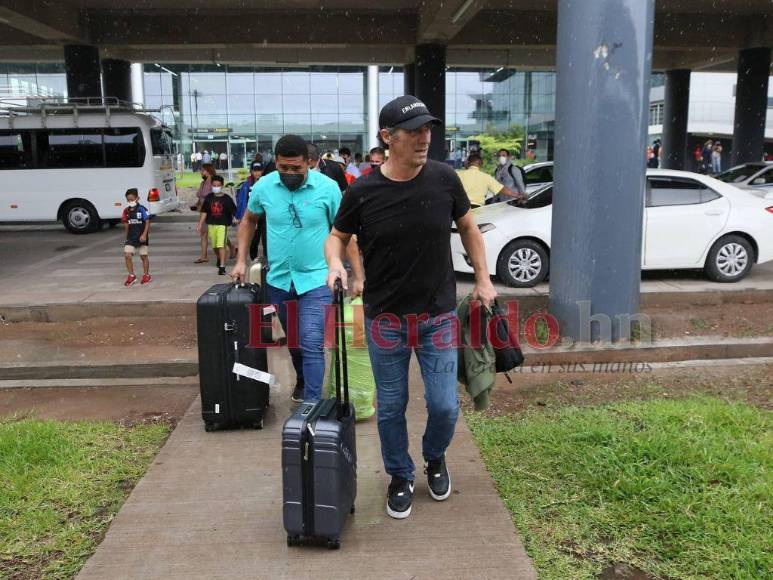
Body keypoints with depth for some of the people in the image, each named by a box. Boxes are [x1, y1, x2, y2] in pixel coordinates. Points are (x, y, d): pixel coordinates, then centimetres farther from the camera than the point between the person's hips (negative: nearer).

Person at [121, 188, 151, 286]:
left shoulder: (142, 209, -11)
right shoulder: (126, 211, 5)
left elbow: (147, 222, -13)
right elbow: (127, 224, 14)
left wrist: (144, 235, -21)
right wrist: (127, 235, 16)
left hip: (142, 237, -4)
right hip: (131, 237, 4)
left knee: (143, 256, 8)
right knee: (127, 255, -7)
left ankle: (146, 275, 24)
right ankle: (131, 276, 6)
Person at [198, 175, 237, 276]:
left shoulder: (226, 198, -3)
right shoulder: (208, 198, 5)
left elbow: (234, 211, 1)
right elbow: (204, 212, 10)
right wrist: (200, 224, 7)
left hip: (222, 224, -4)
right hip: (211, 224, 4)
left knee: (221, 245, -15)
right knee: (214, 246, 15)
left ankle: (222, 266, -13)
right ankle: (219, 258, 44)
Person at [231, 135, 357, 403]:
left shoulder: (328, 187, -12)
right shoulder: (263, 186, -5)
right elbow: (248, 220, 14)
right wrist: (241, 260, 8)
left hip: (316, 279, -3)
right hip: (278, 279, 4)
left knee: (312, 344, -12)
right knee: (292, 341, 21)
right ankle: (302, 380, 47)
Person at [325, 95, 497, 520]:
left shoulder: (444, 179, -7)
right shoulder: (363, 192, -10)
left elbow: (468, 227, 9)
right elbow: (337, 236, 6)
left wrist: (483, 279, 7)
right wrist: (335, 263, -16)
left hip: (438, 315, 1)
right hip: (385, 320, 0)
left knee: (444, 406, 3)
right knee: (391, 408, 10)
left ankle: (435, 458, 37)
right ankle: (400, 478, 35)